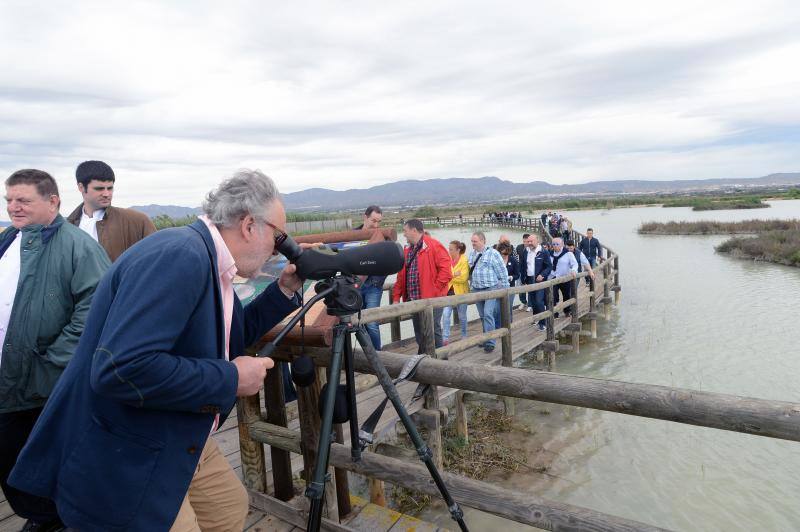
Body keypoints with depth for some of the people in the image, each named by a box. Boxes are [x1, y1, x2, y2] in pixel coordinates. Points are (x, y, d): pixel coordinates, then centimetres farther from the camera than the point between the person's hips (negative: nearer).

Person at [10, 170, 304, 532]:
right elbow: (120, 368, -36)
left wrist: (284, 290, 6)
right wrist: (231, 378, -25)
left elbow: (231, 337, 16)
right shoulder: (179, 256, -27)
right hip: (121, 461, -9)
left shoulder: (209, 260, 3)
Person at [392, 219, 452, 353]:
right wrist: (396, 297, 10)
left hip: (431, 299, -7)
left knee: (433, 331, -2)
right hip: (413, 300, 7)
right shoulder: (408, 250, 15)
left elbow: (445, 270, -15)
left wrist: (434, 290, -15)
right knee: (419, 333, 13)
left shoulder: (434, 246, -8)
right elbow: (401, 276, 17)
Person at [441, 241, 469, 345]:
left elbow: (463, 278, -17)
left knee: (462, 316, 12)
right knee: (445, 314, -8)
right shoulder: (447, 260, 3)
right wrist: (454, 275, -17)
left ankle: (464, 336, 31)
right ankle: (445, 338, -4)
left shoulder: (464, 261, -10)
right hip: (449, 291, 3)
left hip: (460, 292, -3)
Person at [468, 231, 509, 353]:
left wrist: (504, 288, -6)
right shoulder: (472, 254, 9)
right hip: (476, 290, 6)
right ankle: (486, 338, 25)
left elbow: (502, 272, -7)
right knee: (483, 316, 13)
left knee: (488, 314, -15)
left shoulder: (493, 253, -10)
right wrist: (471, 286, 16)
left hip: (491, 289, -6)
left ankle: (490, 342, -11)